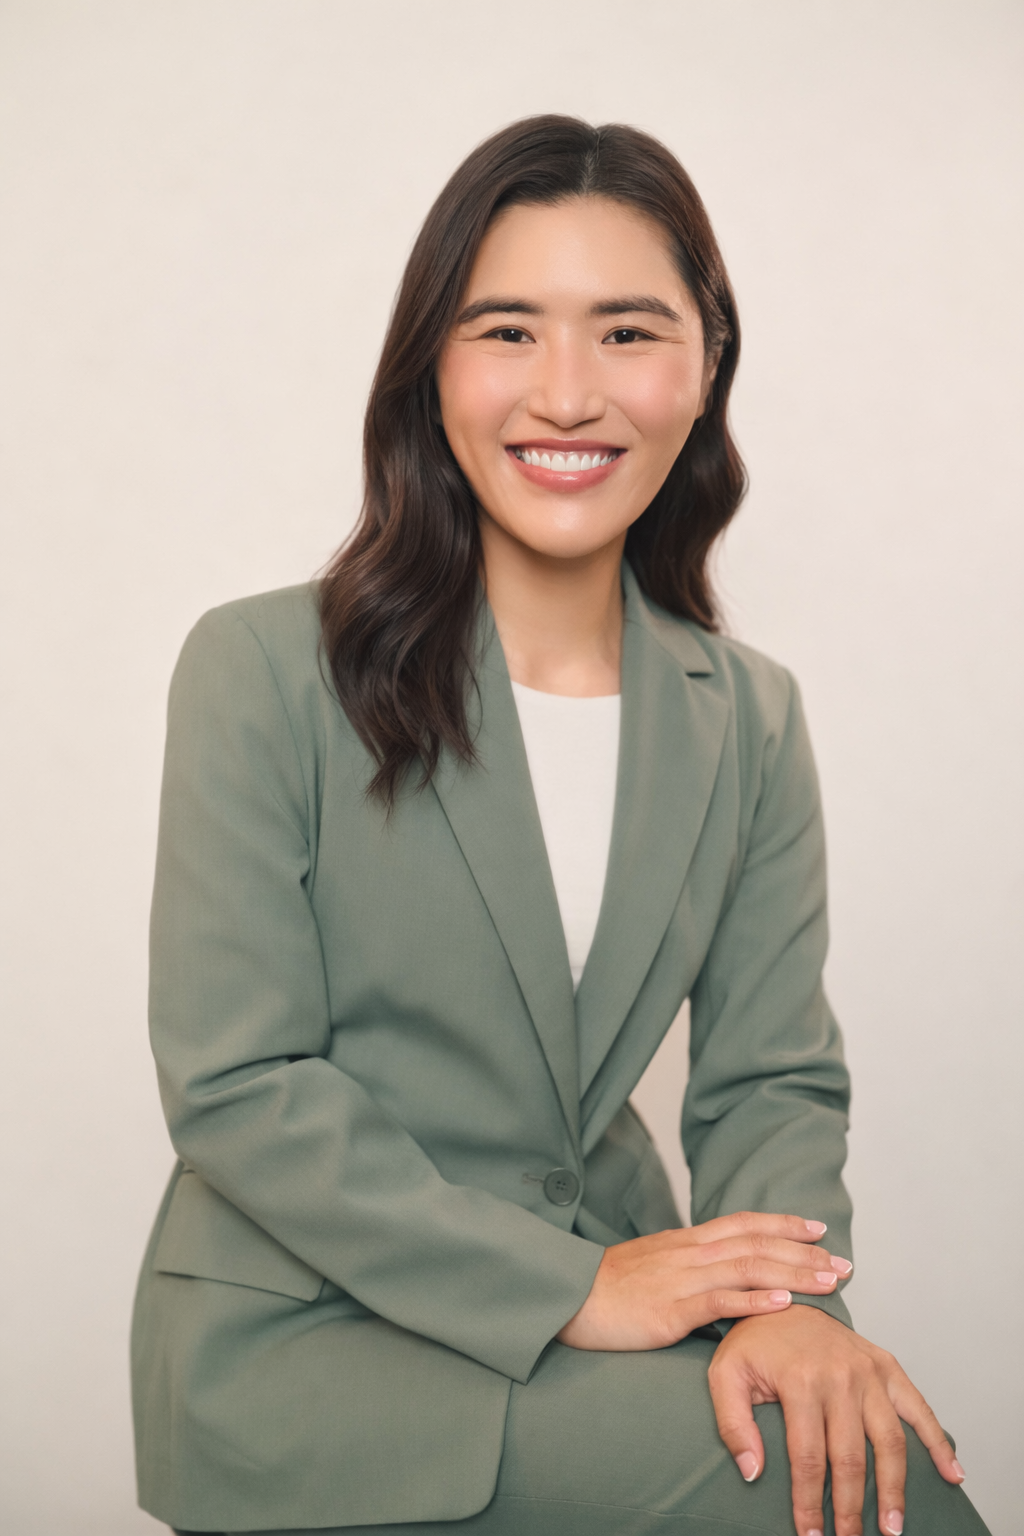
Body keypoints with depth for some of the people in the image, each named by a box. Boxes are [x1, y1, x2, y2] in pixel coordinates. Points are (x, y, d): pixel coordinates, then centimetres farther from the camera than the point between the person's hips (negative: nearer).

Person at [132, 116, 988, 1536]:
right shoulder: (263, 672, -10)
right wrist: (567, 1289, -18)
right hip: (298, 1338, -4)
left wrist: (788, 1299, -19)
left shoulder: (751, 719, 5)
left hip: (606, 1298, 5)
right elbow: (236, 1091, -13)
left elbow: (772, 1077, 2)